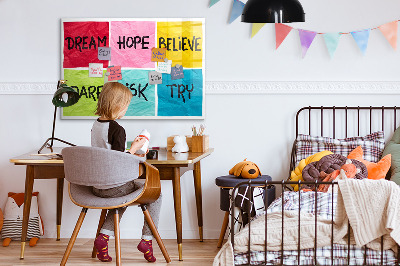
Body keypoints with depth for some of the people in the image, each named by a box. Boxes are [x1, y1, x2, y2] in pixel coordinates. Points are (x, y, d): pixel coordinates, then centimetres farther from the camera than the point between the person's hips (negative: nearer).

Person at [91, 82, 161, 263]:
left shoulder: (95, 125, 6)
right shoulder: (117, 129, -19)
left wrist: (130, 154, 19)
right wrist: (134, 148, -7)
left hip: (96, 186, 8)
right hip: (114, 186, -8)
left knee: (123, 195, 36)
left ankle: (104, 236, 19)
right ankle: (147, 239, 9)